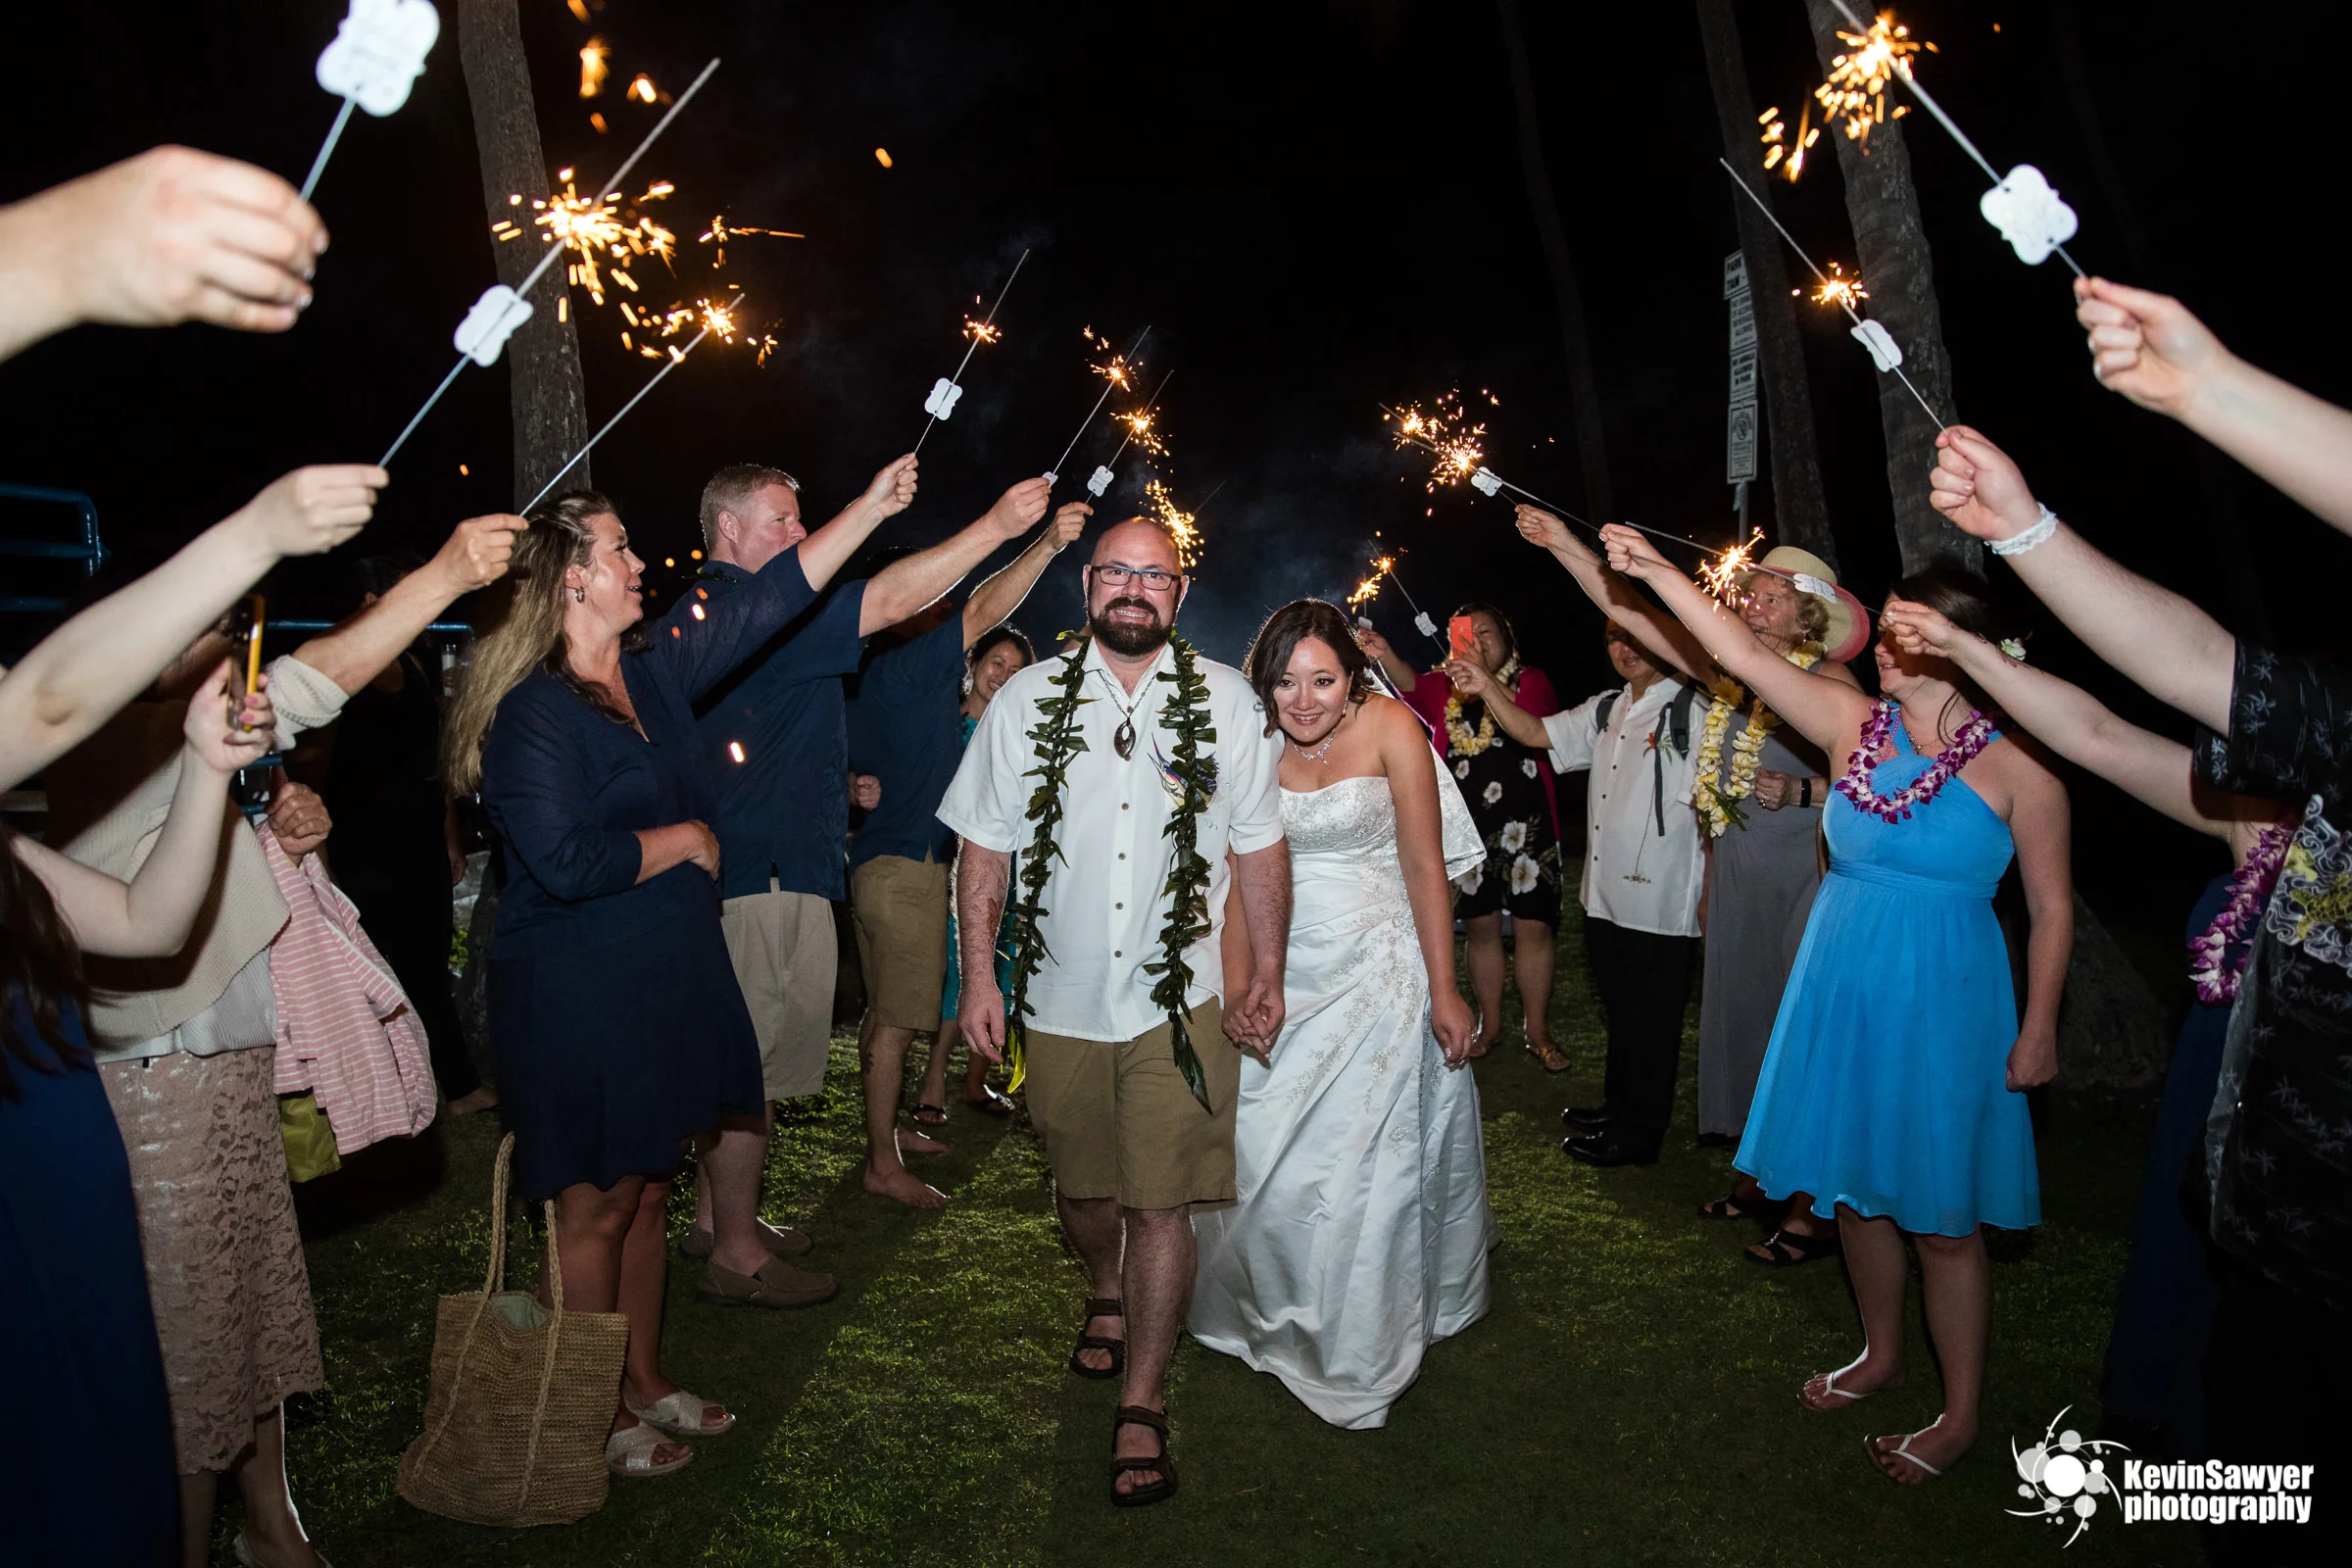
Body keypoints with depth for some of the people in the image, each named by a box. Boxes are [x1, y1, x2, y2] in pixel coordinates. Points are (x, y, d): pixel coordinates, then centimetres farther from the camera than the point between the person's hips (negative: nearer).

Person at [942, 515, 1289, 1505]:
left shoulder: (1226, 702, -1)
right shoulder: (1028, 701, 0)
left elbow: (1260, 846, 4)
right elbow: (984, 847, 3)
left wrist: (1266, 975, 1)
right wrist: (978, 977, -2)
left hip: (1179, 1002, -1)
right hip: (1059, 1000, 2)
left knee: (1161, 1200, -1)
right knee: (1082, 1186, 17)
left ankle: (1142, 1401, 17)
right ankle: (1107, 1296, 49)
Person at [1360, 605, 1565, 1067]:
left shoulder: (1532, 681, 1)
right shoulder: (1445, 686, 8)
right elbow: (1413, 686, -15)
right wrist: (1386, 657, -37)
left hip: (1525, 825, -2)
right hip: (1465, 826, 2)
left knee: (1533, 926, -1)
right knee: (1479, 927, 10)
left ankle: (1538, 1031, 12)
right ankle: (1490, 1024, 24)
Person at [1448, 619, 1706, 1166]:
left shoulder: (1692, 711, -11)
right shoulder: (1607, 710, 12)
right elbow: (1536, 733, 15)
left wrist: (1710, 891, -15)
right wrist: (1488, 689, 0)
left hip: (1661, 905, -7)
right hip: (1606, 897, 7)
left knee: (1651, 1023, 7)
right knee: (1620, 1013, 21)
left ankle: (1637, 1135, 22)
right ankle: (1618, 1109, 38)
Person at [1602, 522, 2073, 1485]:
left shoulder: (2014, 764, -9)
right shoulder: (1857, 725, 1)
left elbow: (2052, 907, -5)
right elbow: (1743, 655, -3)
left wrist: (2039, 1028, -7)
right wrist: (1656, 572, -8)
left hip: (1942, 1003, -4)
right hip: (1841, 989, 5)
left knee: (1941, 1215, 4)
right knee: (1854, 1187, 16)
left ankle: (1961, 1414, 23)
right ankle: (1880, 1354, 38)